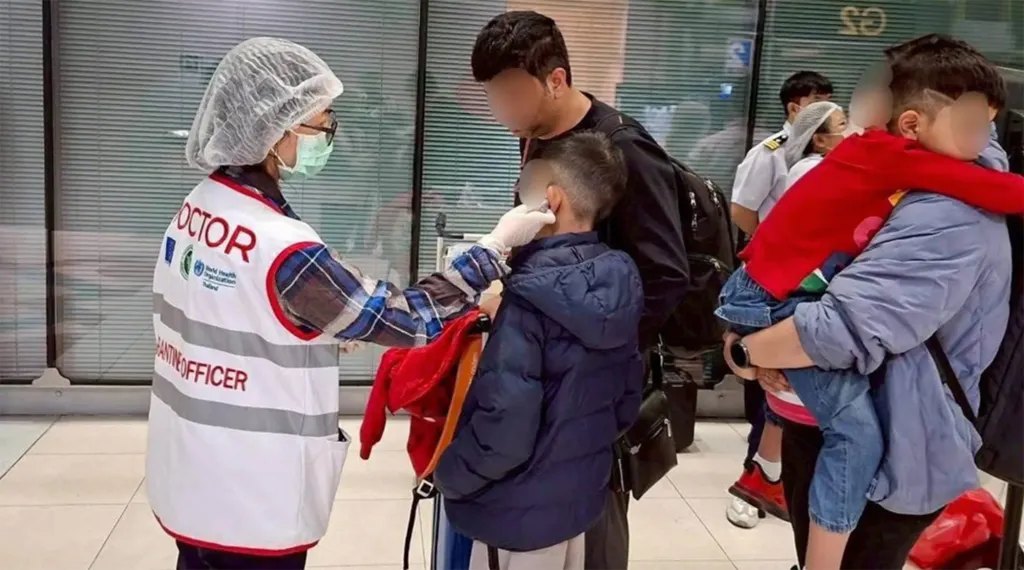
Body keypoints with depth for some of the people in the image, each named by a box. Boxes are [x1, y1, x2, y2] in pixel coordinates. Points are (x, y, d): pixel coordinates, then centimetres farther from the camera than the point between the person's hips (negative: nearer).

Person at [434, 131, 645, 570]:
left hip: (519, 513, -7)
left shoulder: (529, 296, -24)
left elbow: (503, 427, -26)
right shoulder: (619, 288, -2)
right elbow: (628, 400, 7)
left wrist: (447, 474, -10)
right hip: (581, 497, 7)